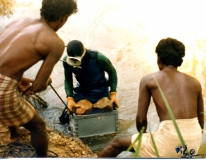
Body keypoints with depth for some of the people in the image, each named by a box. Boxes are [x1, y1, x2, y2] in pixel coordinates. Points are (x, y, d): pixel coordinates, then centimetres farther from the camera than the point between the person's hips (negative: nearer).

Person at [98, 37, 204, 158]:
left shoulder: (149, 79, 5)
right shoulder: (195, 82, 15)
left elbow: (141, 119, 1)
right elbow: (201, 122, 18)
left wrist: (143, 136, 22)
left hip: (169, 141, -5)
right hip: (194, 142, 5)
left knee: (118, 142, 20)